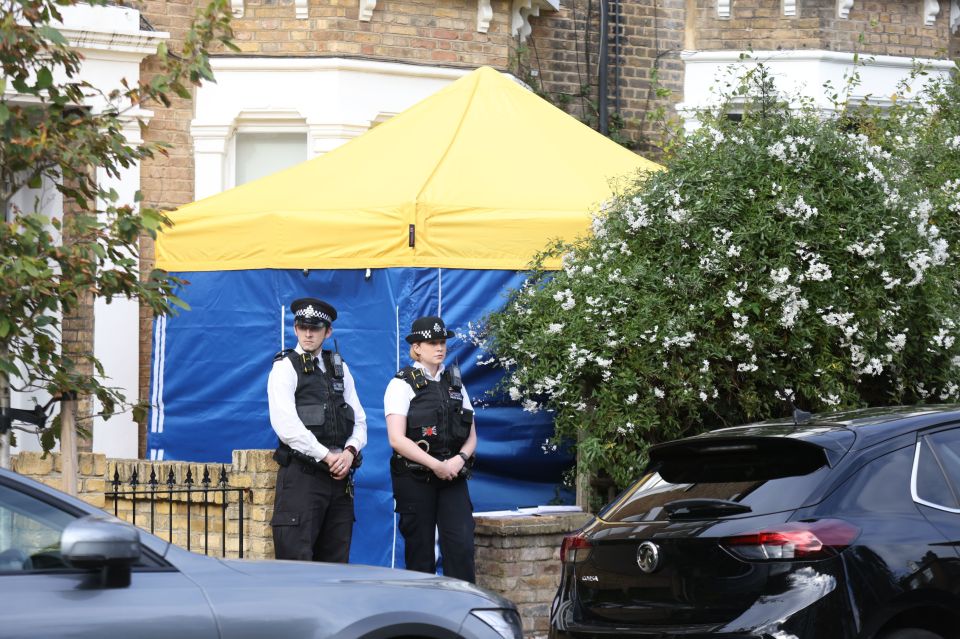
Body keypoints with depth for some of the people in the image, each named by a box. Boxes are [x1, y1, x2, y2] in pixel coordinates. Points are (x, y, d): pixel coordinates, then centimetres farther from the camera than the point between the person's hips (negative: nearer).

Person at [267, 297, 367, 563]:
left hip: (339, 476, 6)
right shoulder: (285, 367, -1)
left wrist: (350, 451, -5)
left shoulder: (339, 367, 17)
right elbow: (286, 425, -13)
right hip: (301, 475, -6)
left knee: (336, 562, 6)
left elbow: (359, 421, 15)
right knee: (296, 560, -9)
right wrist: (327, 456, -14)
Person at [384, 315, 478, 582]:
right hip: (415, 478, -4)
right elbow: (397, 439, -12)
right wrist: (436, 465, -17)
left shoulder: (455, 383, 14)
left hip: (453, 479, 4)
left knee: (462, 546, -10)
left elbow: (471, 436, 14)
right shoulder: (402, 384, -1)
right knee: (420, 553, 0)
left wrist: (460, 459, -7)